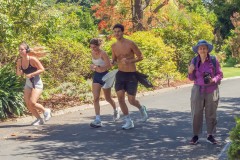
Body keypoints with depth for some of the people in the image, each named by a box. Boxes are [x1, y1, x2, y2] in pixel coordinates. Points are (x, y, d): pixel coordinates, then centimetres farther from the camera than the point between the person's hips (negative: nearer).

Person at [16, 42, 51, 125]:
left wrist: (31, 74, -22)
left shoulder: (32, 59, -18)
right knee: (28, 104, 0)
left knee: (32, 103, -17)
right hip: (28, 83, 6)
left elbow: (42, 69, -15)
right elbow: (18, 73, 9)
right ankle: (39, 119, 18)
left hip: (37, 83, -6)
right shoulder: (19, 61, -1)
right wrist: (19, 72, -15)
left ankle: (46, 111, 11)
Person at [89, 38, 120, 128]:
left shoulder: (103, 54, -18)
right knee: (95, 98, -9)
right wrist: (93, 67, -2)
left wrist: (97, 67, -33)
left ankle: (116, 110, 43)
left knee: (108, 98, 11)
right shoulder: (93, 53, 2)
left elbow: (109, 65, -25)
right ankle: (98, 120, -11)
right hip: (96, 76, 6)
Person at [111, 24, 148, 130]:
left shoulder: (130, 44, -12)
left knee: (131, 100, -2)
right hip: (120, 74, 4)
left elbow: (140, 57, -6)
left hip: (132, 75, -4)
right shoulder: (114, 46, 3)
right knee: (120, 98, -9)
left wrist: (129, 61, -22)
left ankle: (141, 108, 35)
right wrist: (112, 62, -7)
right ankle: (128, 122, 5)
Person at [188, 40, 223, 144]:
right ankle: (195, 136, 10)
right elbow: (192, 78, 5)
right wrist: (190, 72, -15)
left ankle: (210, 135, 16)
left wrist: (213, 80, -20)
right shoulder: (194, 61, 0)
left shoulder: (214, 60, -5)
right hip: (198, 90, 1)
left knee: (211, 113, 5)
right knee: (196, 113, 1)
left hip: (211, 90, -1)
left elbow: (220, 74, 0)